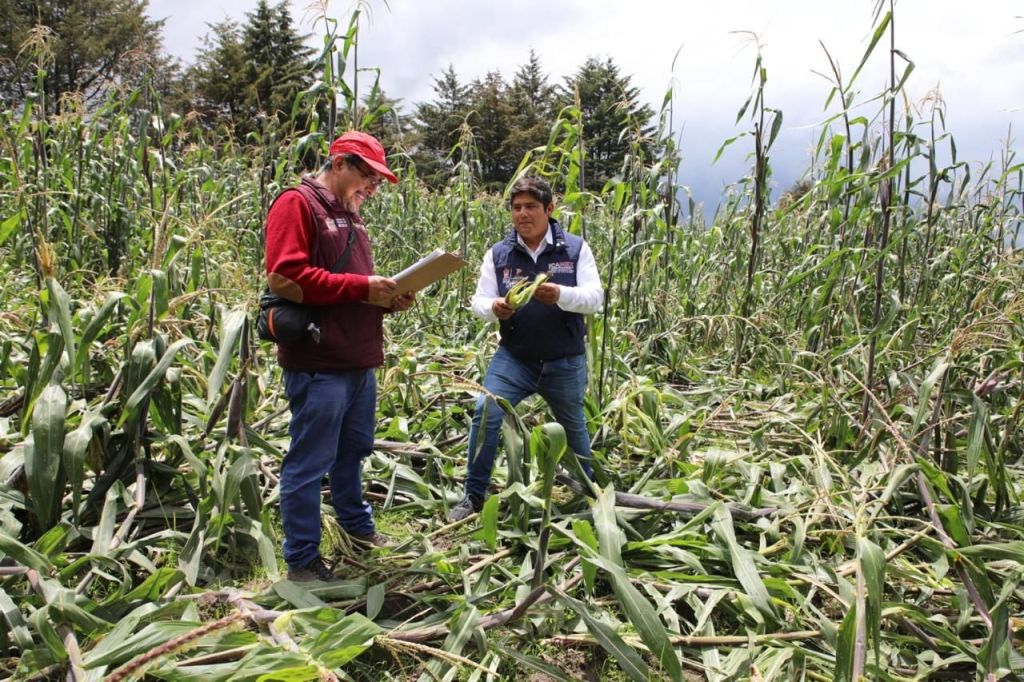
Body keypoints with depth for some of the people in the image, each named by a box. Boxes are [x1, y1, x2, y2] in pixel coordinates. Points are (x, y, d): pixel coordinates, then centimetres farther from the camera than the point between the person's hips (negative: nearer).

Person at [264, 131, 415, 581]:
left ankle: (355, 522, 40)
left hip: (360, 361, 9)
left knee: (353, 449, 21)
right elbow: (285, 277, -20)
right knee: (309, 463, 0)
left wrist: (385, 296, 5)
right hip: (318, 364, -9)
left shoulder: (349, 216, 20)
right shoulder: (297, 204, -9)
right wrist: (361, 287, -20)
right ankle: (301, 560, 10)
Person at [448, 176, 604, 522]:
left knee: (573, 426, 19)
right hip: (513, 357, 0)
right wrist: (493, 308, -27)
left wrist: (560, 295, -34)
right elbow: (478, 300, -2)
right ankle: (473, 497, -5)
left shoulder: (575, 248, -5)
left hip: (564, 363, 0)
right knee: (485, 413, -19)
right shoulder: (498, 253, -1)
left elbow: (595, 297, -12)